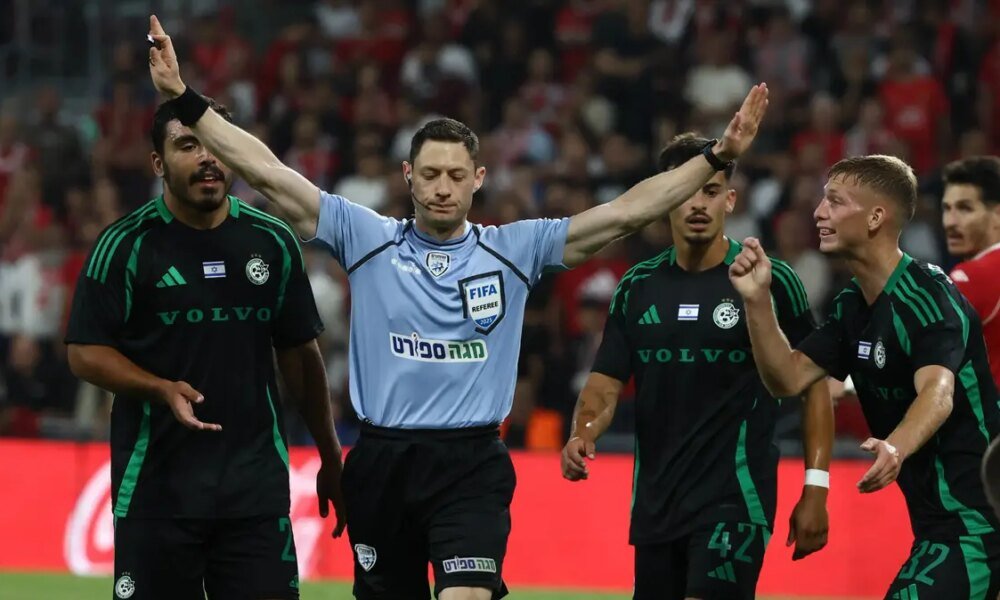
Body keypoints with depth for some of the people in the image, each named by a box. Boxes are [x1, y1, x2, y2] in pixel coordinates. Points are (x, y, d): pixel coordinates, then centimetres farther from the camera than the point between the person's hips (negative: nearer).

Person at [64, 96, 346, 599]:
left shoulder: (273, 242, 8)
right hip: (155, 483, -2)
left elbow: (300, 354, 14)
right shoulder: (125, 245, -2)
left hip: (256, 482, 2)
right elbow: (85, 351, -2)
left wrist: (330, 459, 13)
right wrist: (163, 389, -18)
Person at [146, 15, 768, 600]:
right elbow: (270, 174, -1)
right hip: (383, 463, 2)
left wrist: (718, 156, -6)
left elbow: (624, 213, 0)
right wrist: (185, 100, -6)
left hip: (472, 467, -2)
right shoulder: (366, 239, 3)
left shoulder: (516, 250, 4)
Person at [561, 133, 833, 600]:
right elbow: (606, 384, 8)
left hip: (735, 502, -5)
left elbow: (813, 382, -1)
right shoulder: (636, 288, 8)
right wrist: (584, 432, -14)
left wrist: (815, 488, -6)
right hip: (655, 504, 5)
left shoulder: (772, 281, -5)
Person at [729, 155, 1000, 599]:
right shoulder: (852, 306, 10)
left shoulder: (928, 296, -18)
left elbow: (937, 391, -34)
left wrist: (896, 449, -55)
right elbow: (788, 379, 9)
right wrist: (757, 300, -5)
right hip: (938, 522, 10)